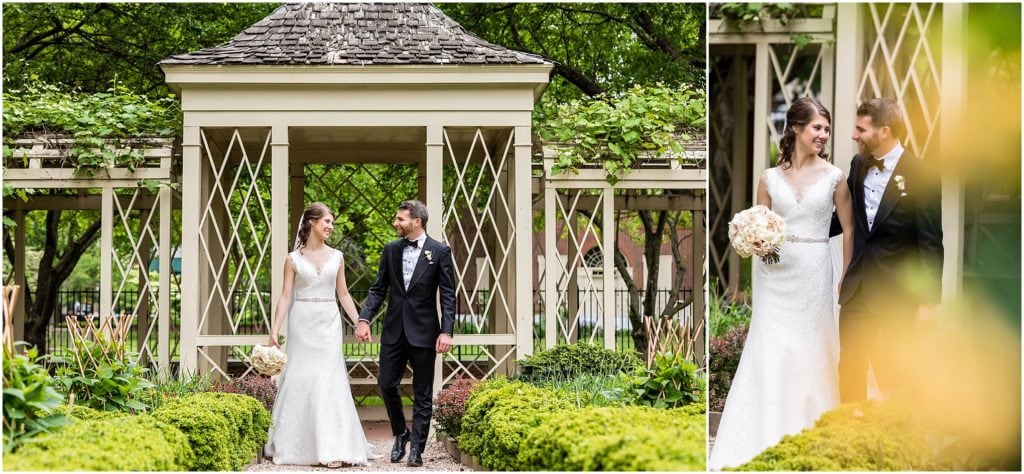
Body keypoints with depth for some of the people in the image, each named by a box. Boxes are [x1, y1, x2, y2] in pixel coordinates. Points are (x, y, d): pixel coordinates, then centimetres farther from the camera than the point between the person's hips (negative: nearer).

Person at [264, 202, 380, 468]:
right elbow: (285, 296, -1)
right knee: (299, 381, 1)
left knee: (329, 381, -4)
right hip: (302, 324, -1)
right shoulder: (293, 259, 1)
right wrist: (275, 330, -8)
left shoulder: (336, 257, 8)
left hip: (329, 325, 2)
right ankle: (294, 445, 12)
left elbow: (343, 294, 13)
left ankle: (331, 448, -5)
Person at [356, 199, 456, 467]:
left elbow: (448, 295, -5)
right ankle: (400, 434, 25)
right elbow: (378, 289, 8)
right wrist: (364, 319, -5)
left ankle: (417, 448, 7)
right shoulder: (391, 250, 7)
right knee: (386, 383, 3)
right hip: (394, 331, 4)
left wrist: (447, 331, -13)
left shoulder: (439, 252, -4)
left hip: (423, 332, -4)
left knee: (422, 393, 2)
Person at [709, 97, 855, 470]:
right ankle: (763, 440, 1)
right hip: (775, 274, 1)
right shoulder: (770, 178, 5)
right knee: (768, 354, -3)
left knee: (809, 352, 4)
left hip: (813, 274, -1)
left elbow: (849, 229, 4)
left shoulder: (833, 177, 2)